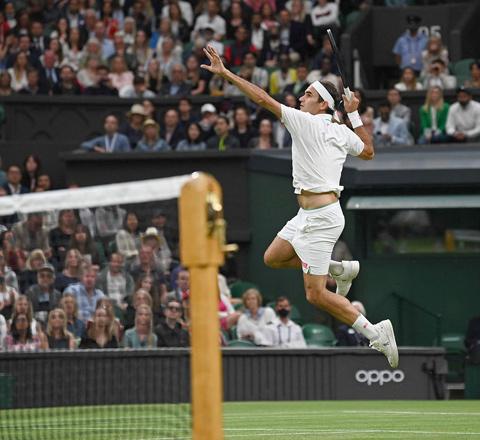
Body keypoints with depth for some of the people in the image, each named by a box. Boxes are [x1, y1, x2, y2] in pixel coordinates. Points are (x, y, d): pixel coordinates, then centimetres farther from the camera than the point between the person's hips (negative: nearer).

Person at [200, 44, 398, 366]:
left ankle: (376, 333, -6)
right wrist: (354, 115, 26)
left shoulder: (306, 122, -12)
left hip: (320, 218, -9)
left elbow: (262, 99, -15)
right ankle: (342, 269, 21)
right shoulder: (342, 132, 9)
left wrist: (225, 73, -11)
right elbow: (368, 151, 28)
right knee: (272, 258, 20)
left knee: (316, 295, -6)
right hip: (309, 215, 9)